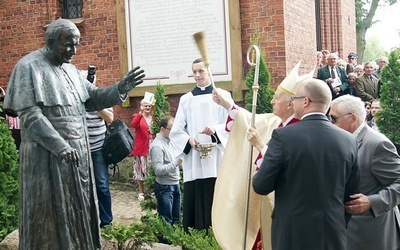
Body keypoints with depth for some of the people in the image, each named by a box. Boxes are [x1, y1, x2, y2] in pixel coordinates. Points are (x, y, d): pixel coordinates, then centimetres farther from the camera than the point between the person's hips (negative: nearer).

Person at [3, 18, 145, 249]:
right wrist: (60, 146, -25)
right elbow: (29, 115, -18)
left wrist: (122, 87, -6)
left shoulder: (70, 69, 12)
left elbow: (94, 98, 12)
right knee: (52, 214, 2)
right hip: (48, 156, -7)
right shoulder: (29, 67, -11)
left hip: (78, 153, 7)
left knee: (77, 210, 14)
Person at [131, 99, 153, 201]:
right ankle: (141, 192, 13)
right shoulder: (137, 116, 2)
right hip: (141, 147, -2)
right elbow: (134, 125, -21)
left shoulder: (154, 117, 10)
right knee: (140, 169, 3)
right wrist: (140, 113, -28)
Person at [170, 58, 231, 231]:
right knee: (193, 202, -1)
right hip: (193, 161, 2)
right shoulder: (186, 99, 13)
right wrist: (189, 140, -12)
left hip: (216, 160, -2)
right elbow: (176, 130, 8)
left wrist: (216, 130, -17)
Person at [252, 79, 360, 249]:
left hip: (293, 234, -3)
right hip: (334, 235, 4)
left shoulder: (283, 136, -15)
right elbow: (351, 194, 4)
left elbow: (261, 186, -11)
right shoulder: (349, 141, -3)